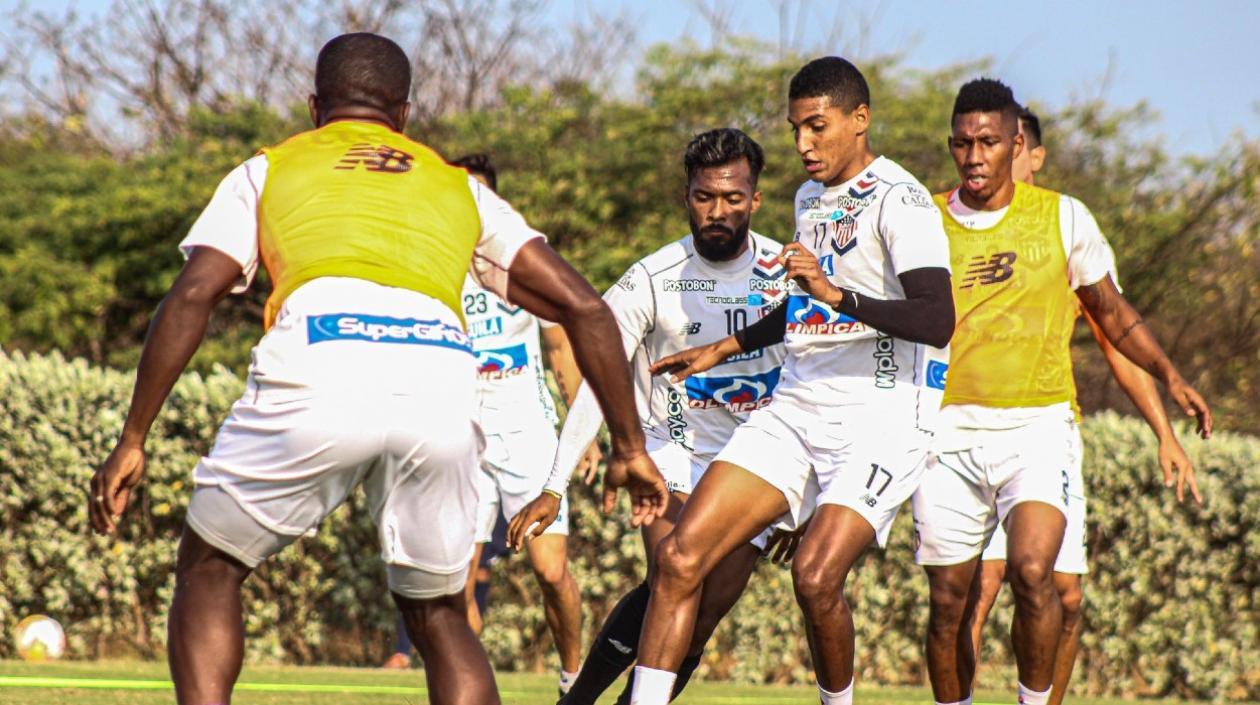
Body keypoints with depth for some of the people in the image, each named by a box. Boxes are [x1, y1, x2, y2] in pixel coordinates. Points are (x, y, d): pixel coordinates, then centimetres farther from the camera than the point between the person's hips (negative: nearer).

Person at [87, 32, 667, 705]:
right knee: (438, 615, 22)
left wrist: (131, 441, 11)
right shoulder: (459, 187, 33)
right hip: (442, 385, 2)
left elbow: (192, 296, 11)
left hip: (316, 374, -2)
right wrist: (629, 446, 28)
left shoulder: (268, 169, 27)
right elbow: (583, 307, 24)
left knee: (208, 570, 20)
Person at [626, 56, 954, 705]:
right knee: (679, 557, -8)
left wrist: (839, 295, -34)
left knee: (816, 577, -24)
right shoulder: (811, 196, 17)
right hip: (793, 409, 8)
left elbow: (938, 321, -25)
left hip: (877, 423, -8)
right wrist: (722, 350, 39)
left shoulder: (899, 201, -11)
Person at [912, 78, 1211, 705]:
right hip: (947, 433, 2)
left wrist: (1169, 376, 4)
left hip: (1037, 425, -2)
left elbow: (1112, 312, 14)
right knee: (950, 603, 3)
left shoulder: (1063, 218, 3)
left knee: (1031, 571, -24)